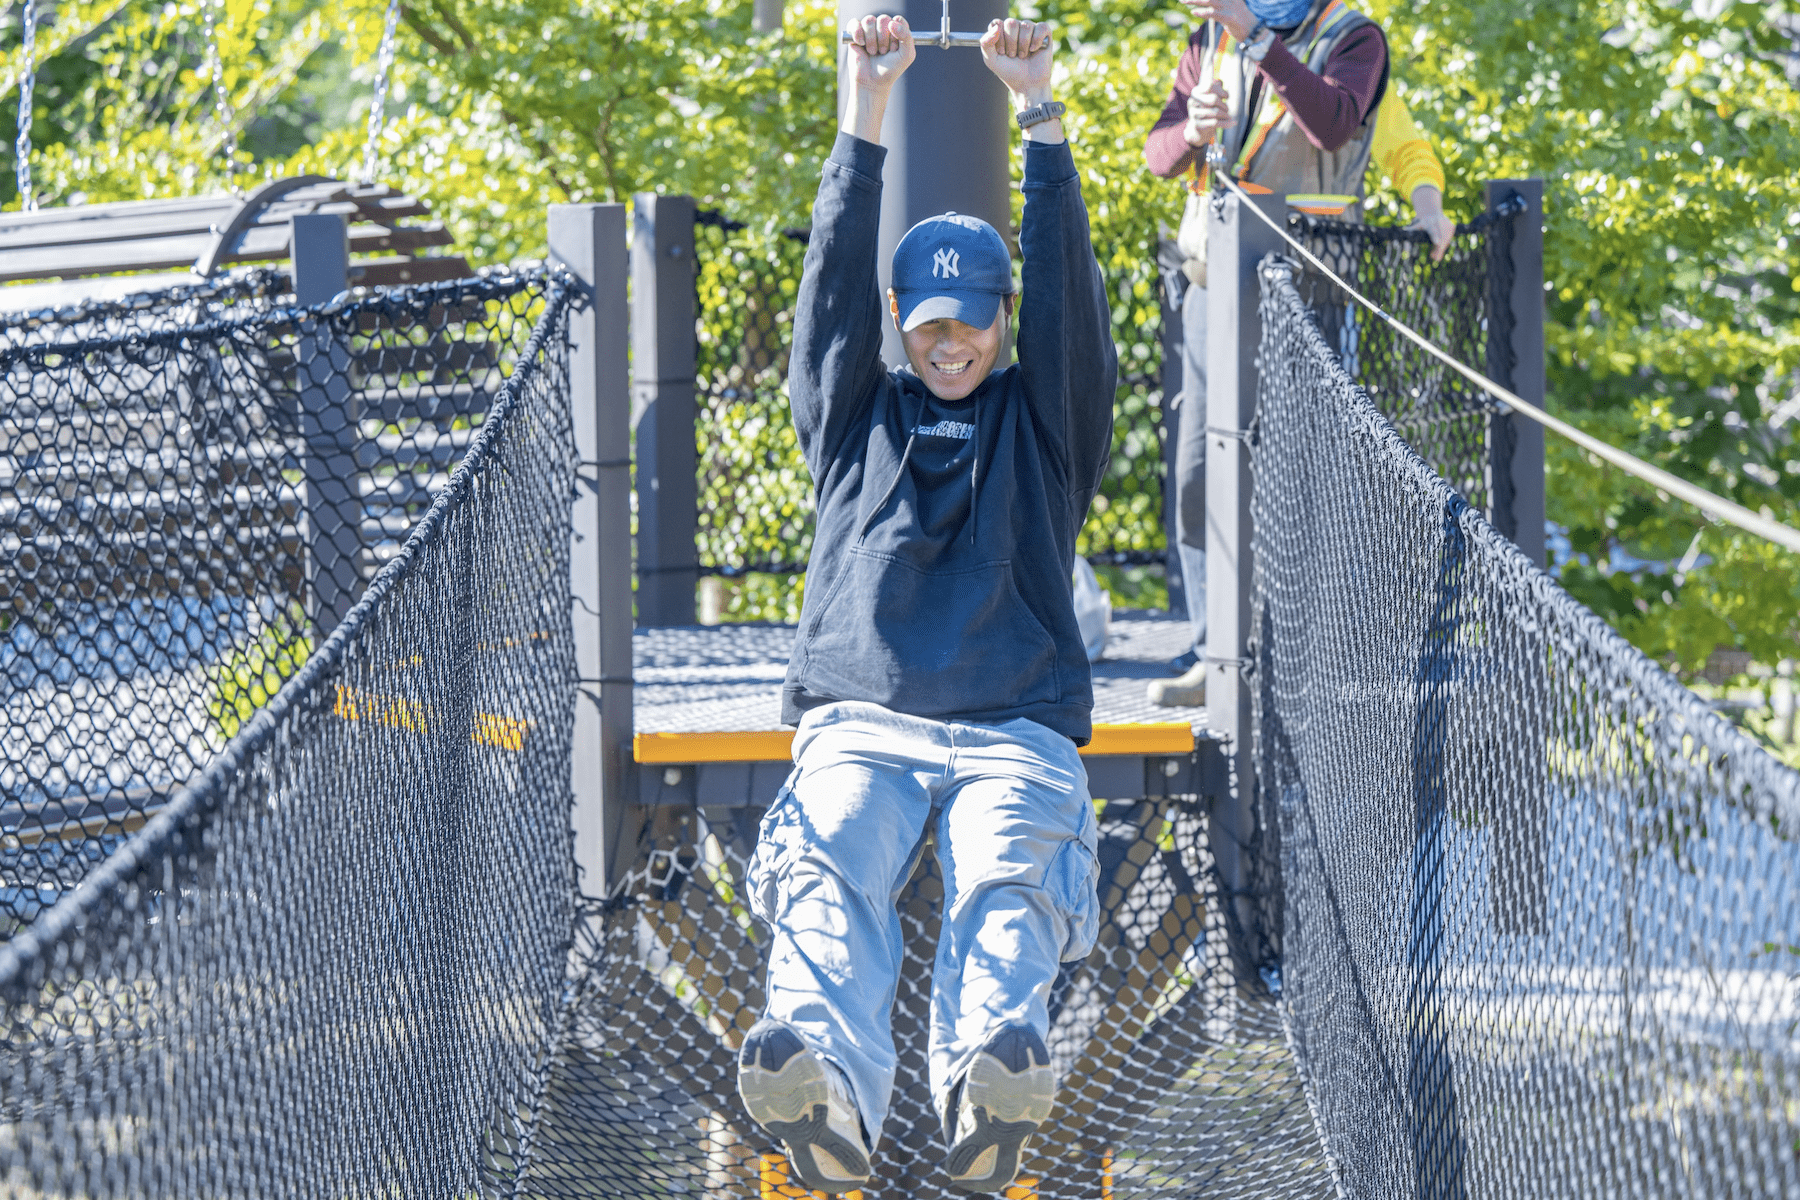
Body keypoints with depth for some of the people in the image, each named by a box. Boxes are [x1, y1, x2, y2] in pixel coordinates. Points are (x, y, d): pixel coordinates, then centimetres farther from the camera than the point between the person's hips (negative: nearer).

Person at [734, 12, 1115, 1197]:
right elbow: (836, 282, 12)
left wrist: (1040, 115, 0)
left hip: (1018, 731, 0)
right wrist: (865, 119, 2)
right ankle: (830, 1086, -60)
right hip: (860, 723, 0)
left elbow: (1068, 289, 9)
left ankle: (989, 1077, -62)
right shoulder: (854, 415, 25)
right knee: (829, 882, -32)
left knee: (1008, 887, -33)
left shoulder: (1046, 421, 22)